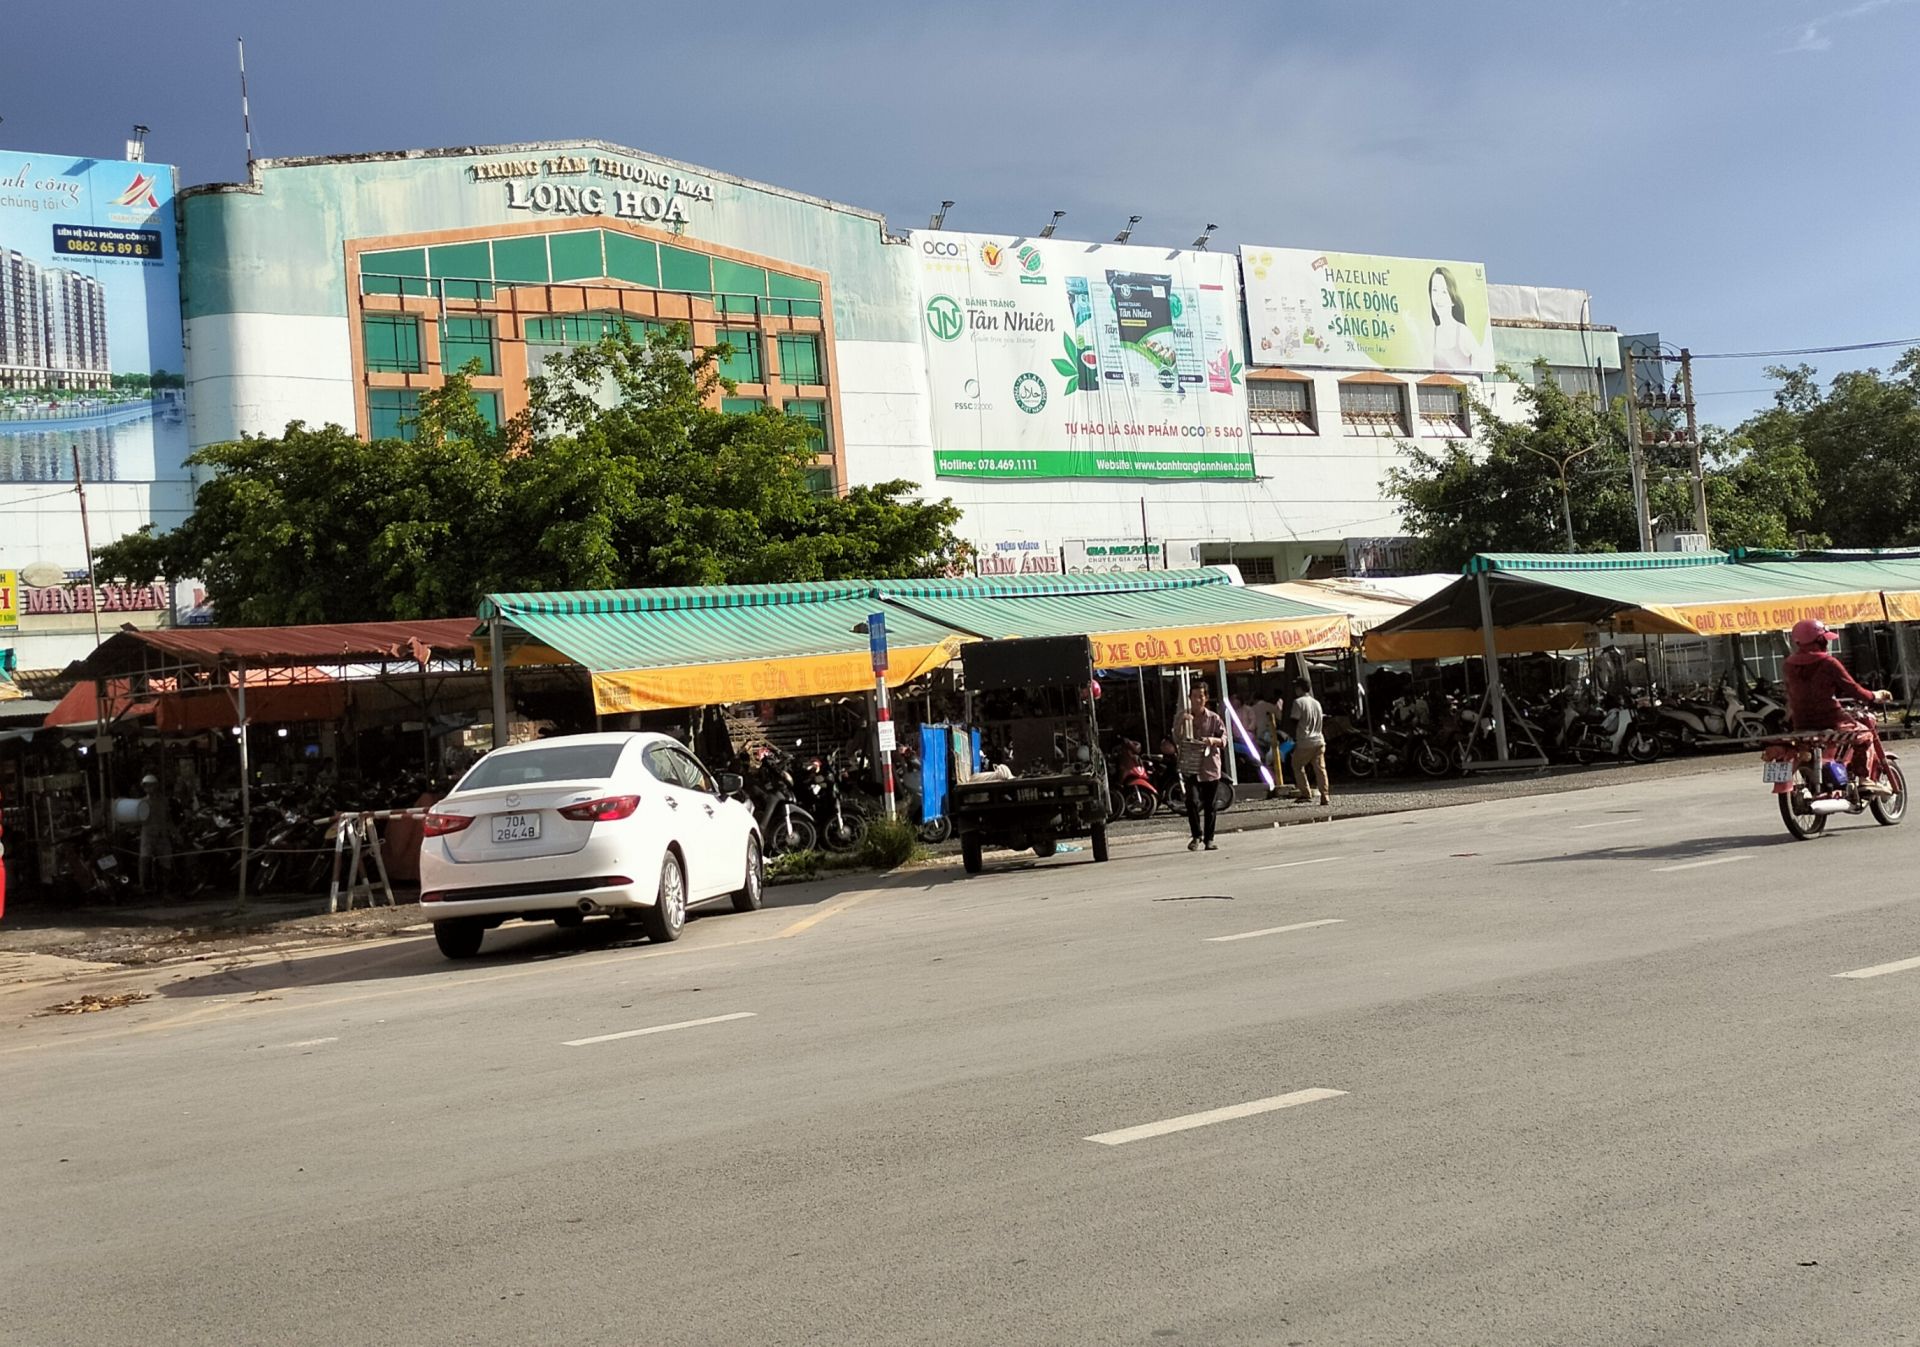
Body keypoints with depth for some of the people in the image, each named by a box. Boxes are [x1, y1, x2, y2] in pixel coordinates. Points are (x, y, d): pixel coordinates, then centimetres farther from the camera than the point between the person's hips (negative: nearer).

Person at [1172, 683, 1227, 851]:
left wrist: (1214, 740, -19)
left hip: (1210, 767, 1)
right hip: (1190, 767, -1)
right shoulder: (1183, 717, 4)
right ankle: (1197, 836, -3)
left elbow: (1224, 739, 3)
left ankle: (1208, 839, 17)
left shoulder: (1214, 718, 4)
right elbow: (1177, 740, -4)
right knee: (1192, 801, -16)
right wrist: (1182, 723, -19)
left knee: (1209, 806, 6)